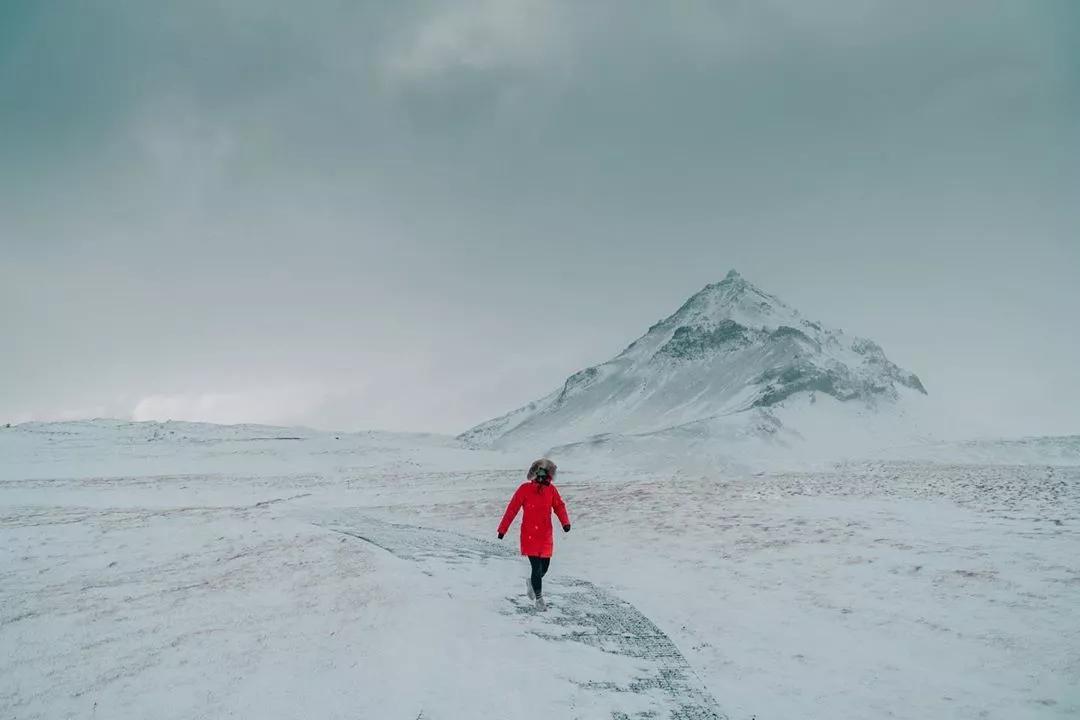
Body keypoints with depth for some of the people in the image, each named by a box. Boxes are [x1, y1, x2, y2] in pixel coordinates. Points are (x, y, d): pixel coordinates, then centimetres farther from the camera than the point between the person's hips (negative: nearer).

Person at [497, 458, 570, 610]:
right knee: (537, 568, -7)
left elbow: (559, 506, 4)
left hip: (546, 535, 4)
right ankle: (539, 597, 15)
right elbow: (512, 509, -6)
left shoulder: (551, 490, 2)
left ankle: (532, 582, 42)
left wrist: (565, 522, -15)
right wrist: (503, 529, -6)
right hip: (529, 535, -4)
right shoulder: (525, 489, -10)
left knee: (545, 567, 9)